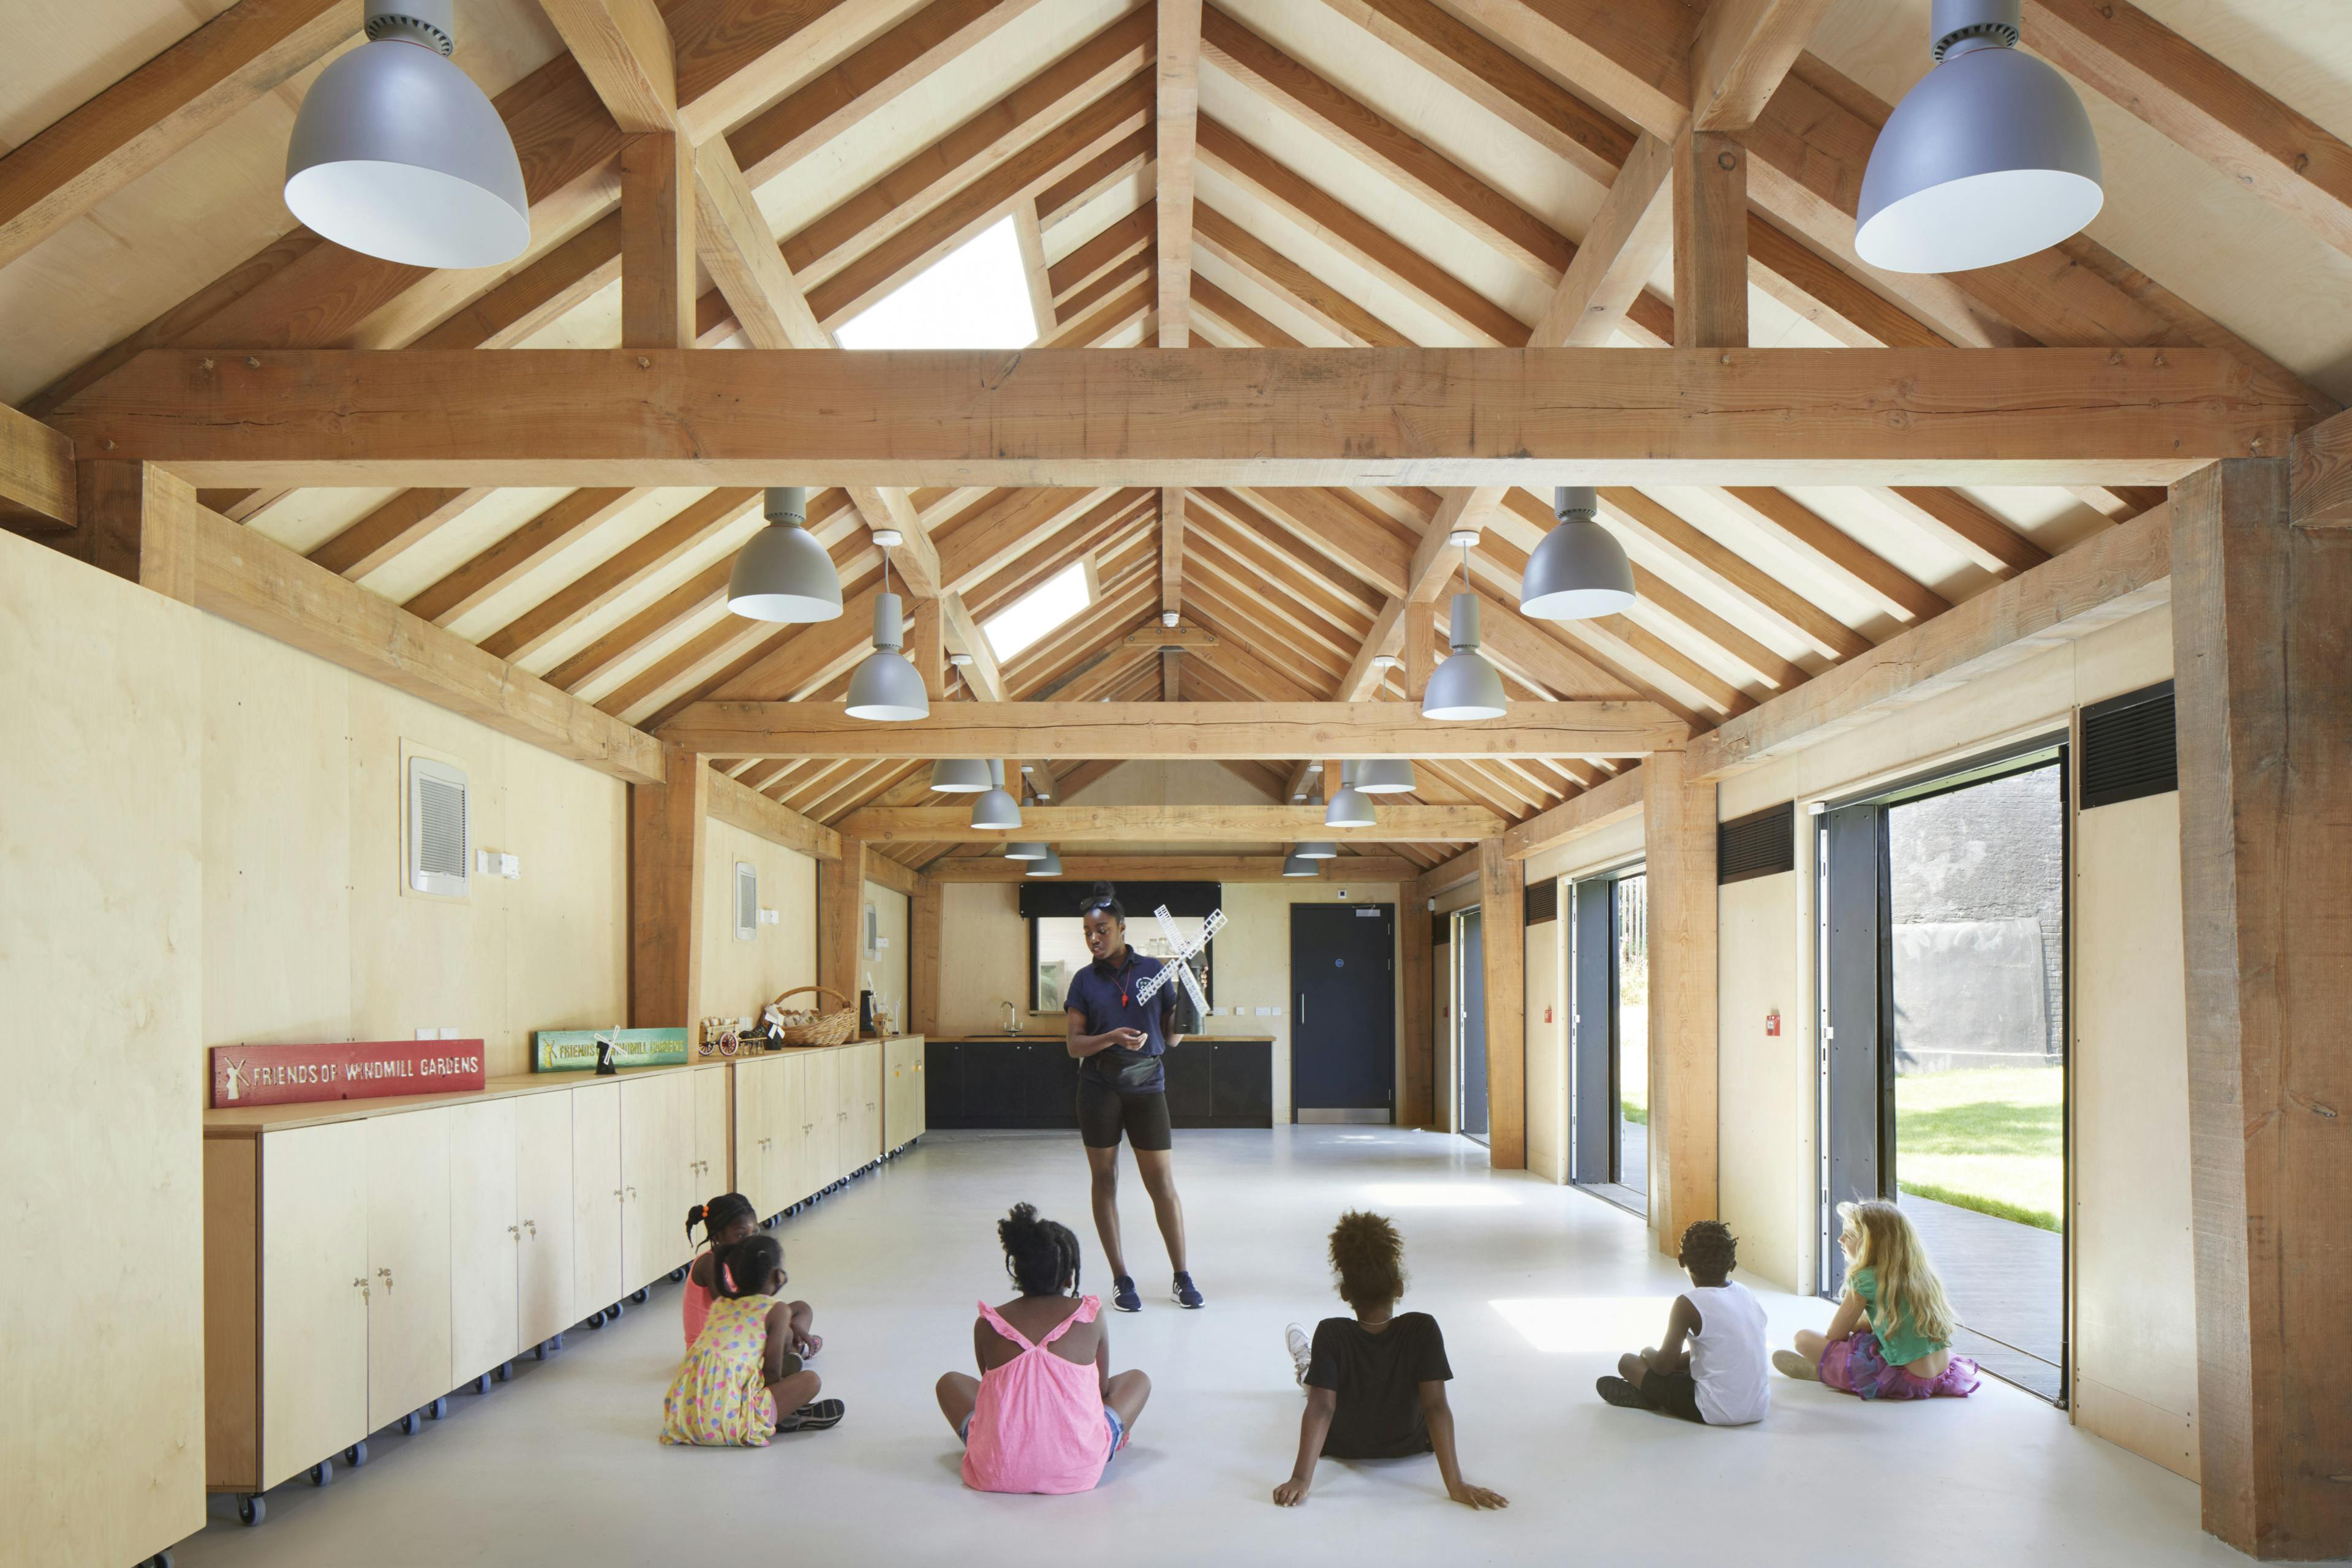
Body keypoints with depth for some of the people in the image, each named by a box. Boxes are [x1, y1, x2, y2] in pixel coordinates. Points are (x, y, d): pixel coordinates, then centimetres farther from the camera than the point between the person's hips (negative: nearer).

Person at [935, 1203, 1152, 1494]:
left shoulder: (987, 1325, -1)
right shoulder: (1091, 1317, -3)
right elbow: (1101, 1389, 10)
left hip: (998, 1472, 1)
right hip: (1077, 1470, 0)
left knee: (950, 1382, 27)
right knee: (1138, 1380, 23)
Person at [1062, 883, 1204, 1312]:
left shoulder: (1152, 970, 3)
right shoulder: (1085, 980, 3)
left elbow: (1171, 1037, 8)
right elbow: (1074, 1045, -2)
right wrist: (1112, 1038, -18)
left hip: (1146, 1086, -1)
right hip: (1099, 1089, 1)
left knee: (1163, 1184, 0)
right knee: (1104, 1180, 5)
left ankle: (1181, 1279, 12)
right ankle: (1121, 1279, 16)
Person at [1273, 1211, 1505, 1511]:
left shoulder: (1331, 1334, -32)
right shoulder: (1423, 1330, -30)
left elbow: (1321, 1408, -36)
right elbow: (1436, 1407, -32)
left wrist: (1301, 1479, -37)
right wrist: (1456, 1484, -30)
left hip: (1344, 1448, 0)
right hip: (1411, 1447, 0)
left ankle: (1307, 1371, 64)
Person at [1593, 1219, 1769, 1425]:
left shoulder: (1688, 1304, -14)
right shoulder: (1745, 1293, 6)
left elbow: (1663, 1366, -9)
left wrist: (1648, 1353, 13)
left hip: (1717, 1413, -7)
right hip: (1759, 1408, 7)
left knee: (1627, 1362, 3)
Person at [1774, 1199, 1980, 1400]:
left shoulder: (1866, 1280, -12)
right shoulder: (1920, 1273, 9)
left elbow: (1835, 1335, -2)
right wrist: (1853, 1323, 22)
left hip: (1903, 1381, -8)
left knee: (1804, 1338, -5)